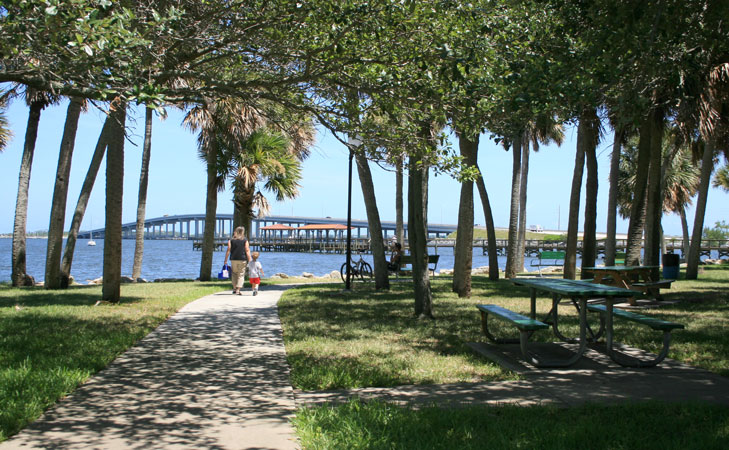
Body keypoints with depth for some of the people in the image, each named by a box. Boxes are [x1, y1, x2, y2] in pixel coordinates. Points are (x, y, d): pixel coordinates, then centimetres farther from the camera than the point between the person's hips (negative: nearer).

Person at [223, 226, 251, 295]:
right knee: (241, 275, 2)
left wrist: (225, 260, 4)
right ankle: (238, 290, -6)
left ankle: (234, 288, 18)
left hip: (233, 259, 2)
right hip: (242, 259, -2)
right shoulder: (245, 240, 0)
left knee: (234, 274, 16)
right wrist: (249, 261, -2)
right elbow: (247, 251, -4)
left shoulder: (231, 240, 4)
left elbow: (228, 250, 1)